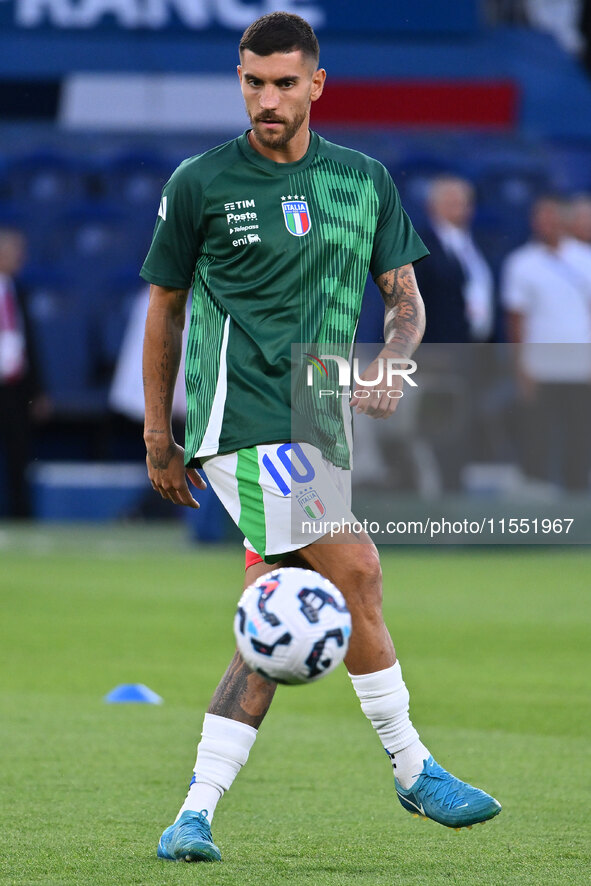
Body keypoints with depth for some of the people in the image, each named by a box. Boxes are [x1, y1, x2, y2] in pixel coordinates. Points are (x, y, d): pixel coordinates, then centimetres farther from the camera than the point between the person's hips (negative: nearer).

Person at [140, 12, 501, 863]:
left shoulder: (365, 182, 10)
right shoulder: (200, 184, 0)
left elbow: (405, 298, 13)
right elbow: (165, 308, 9)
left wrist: (391, 365, -9)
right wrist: (158, 435, 10)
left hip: (320, 425, 5)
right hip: (244, 417, -5)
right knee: (355, 570, -16)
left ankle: (197, 813, 4)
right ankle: (413, 769, -4)